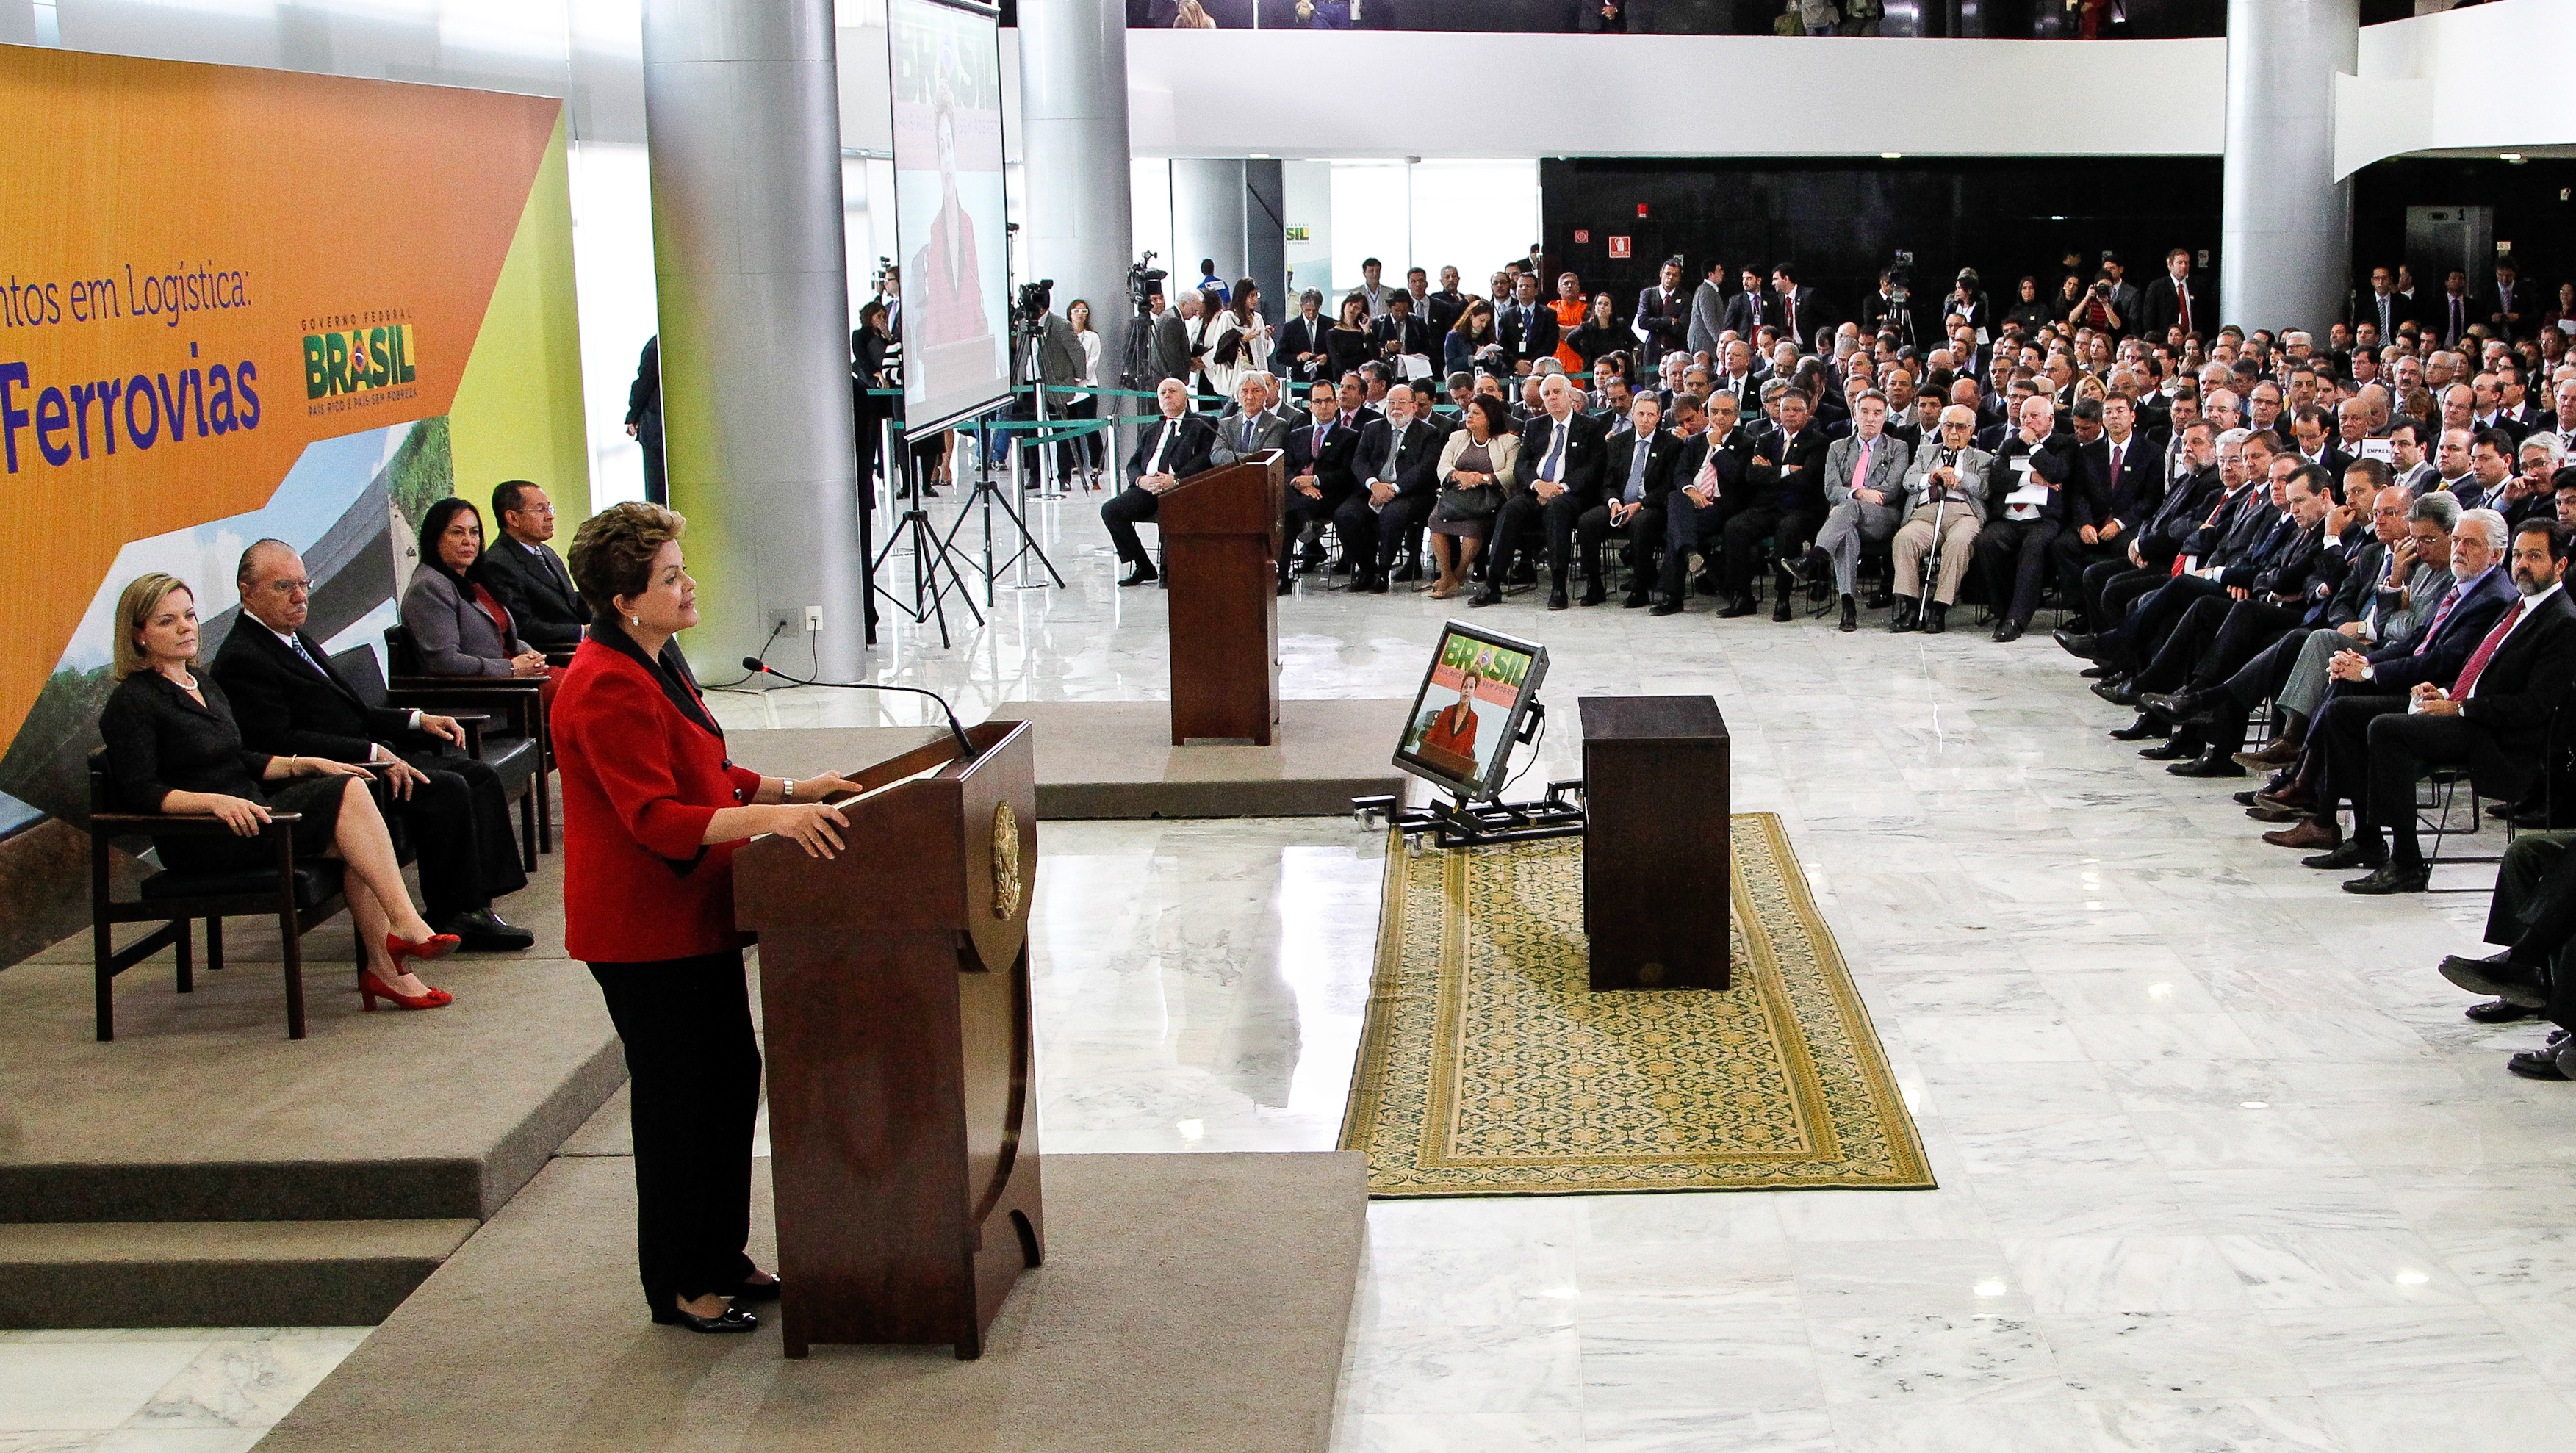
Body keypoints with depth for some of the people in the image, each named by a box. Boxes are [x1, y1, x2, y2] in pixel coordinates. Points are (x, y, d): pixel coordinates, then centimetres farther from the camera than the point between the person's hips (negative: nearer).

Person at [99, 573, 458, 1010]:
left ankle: (384, 967, -22)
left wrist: (309, 764, 9)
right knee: (348, 794, -24)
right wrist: (215, 802, -29)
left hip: (246, 808, 8)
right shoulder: (131, 703, -5)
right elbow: (141, 794, -15)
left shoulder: (203, 684, 21)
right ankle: (406, 924, -27)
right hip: (198, 843, -8)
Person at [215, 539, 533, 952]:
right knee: (447, 789, -24)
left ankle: (478, 901, -8)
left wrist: (417, 721, 9)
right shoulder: (241, 659, -12)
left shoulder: (297, 638, 20)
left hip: (372, 754, 10)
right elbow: (278, 742, -22)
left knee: (479, 776, -2)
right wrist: (373, 753, -23)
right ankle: (451, 915, -13)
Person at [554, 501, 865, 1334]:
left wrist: (792, 789, 11)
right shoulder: (608, 687, -22)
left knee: (732, 1077, 16)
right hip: (644, 929, -10)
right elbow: (655, 818, -28)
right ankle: (677, 1287, 14)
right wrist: (769, 818, -36)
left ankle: (721, 1257, 29)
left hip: (695, 918, 10)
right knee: (678, 1096, 0)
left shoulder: (656, 661, 11)